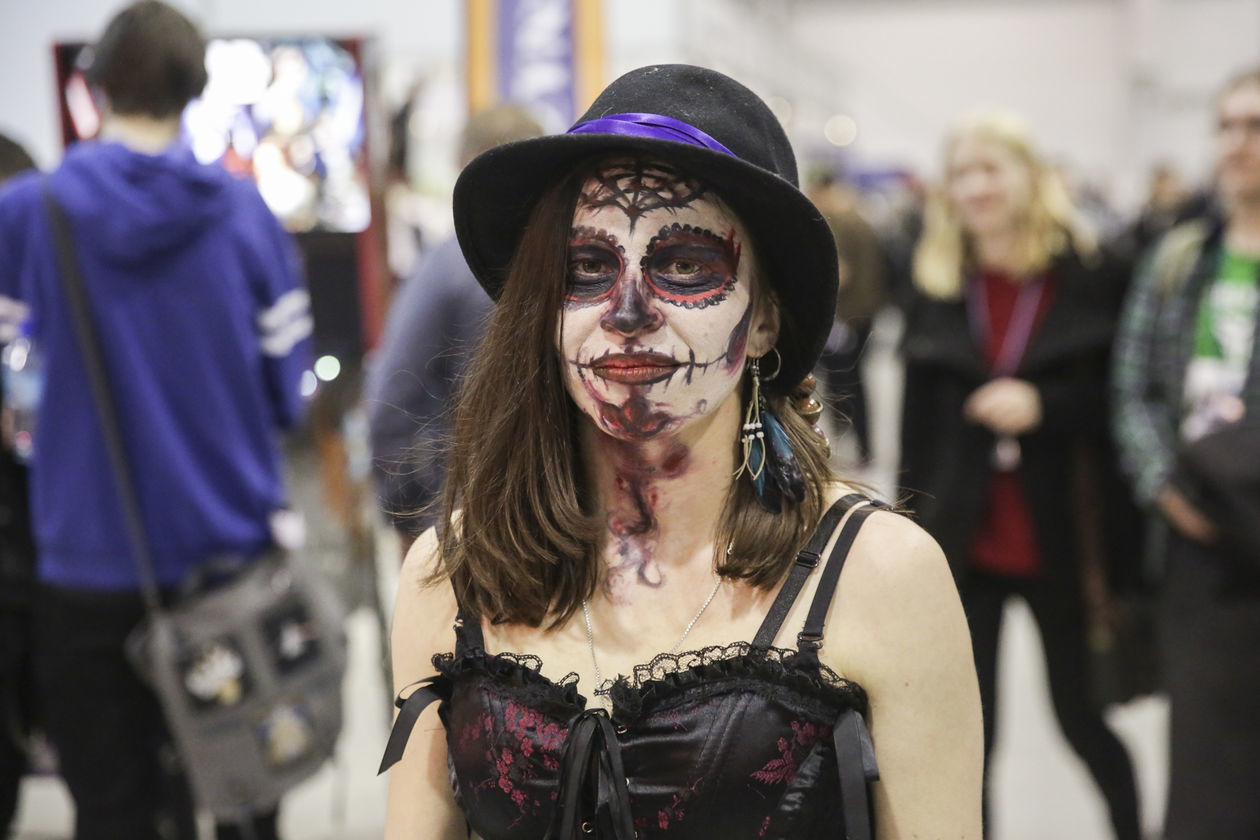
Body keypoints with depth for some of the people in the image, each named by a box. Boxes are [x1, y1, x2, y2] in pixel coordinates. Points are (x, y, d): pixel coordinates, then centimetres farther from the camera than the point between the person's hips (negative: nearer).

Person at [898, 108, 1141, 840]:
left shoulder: (1091, 278, -4)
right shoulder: (937, 285, 5)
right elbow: (918, 426, 6)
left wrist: (1044, 405, -20)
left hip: (1063, 542, -2)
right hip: (964, 546, 2)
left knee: (1082, 716, 11)